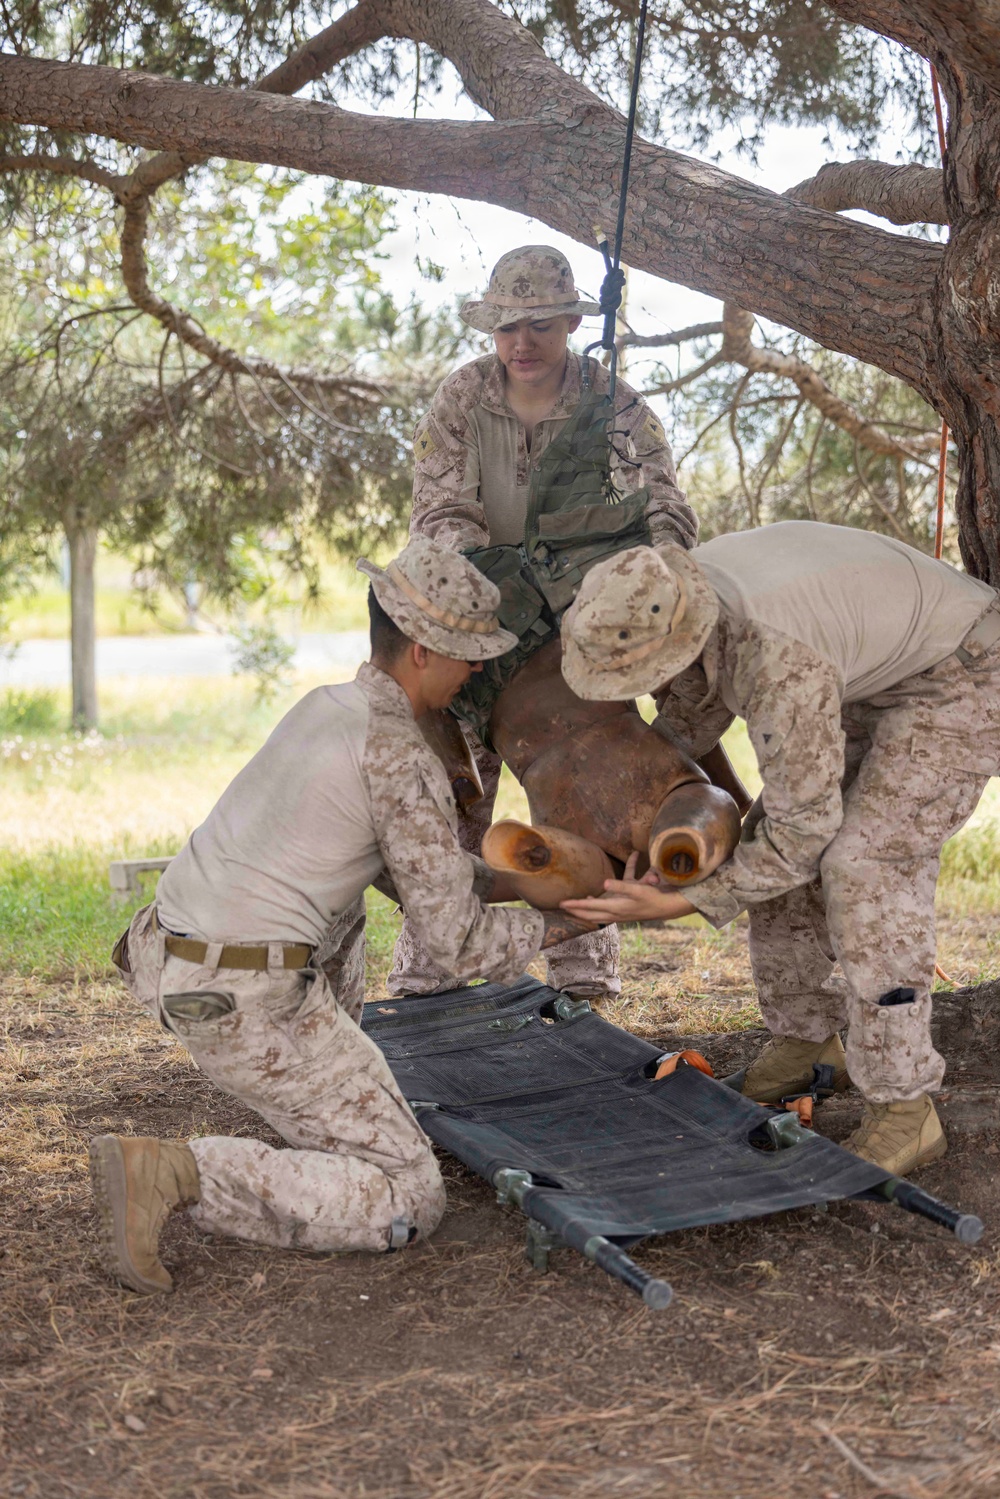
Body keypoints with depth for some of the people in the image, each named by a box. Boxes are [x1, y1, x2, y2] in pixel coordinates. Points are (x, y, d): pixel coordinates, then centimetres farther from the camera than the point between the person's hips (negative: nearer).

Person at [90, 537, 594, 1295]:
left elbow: (408, 866, 25)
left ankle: (333, 1098, 32)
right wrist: (567, 920, 6)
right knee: (410, 1203, -5)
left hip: (173, 955, 9)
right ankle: (174, 1174, -15)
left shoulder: (325, 708, 14)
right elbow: (460, 946, -10)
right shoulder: (405, 761, -14)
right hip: (250, 1005, -9)